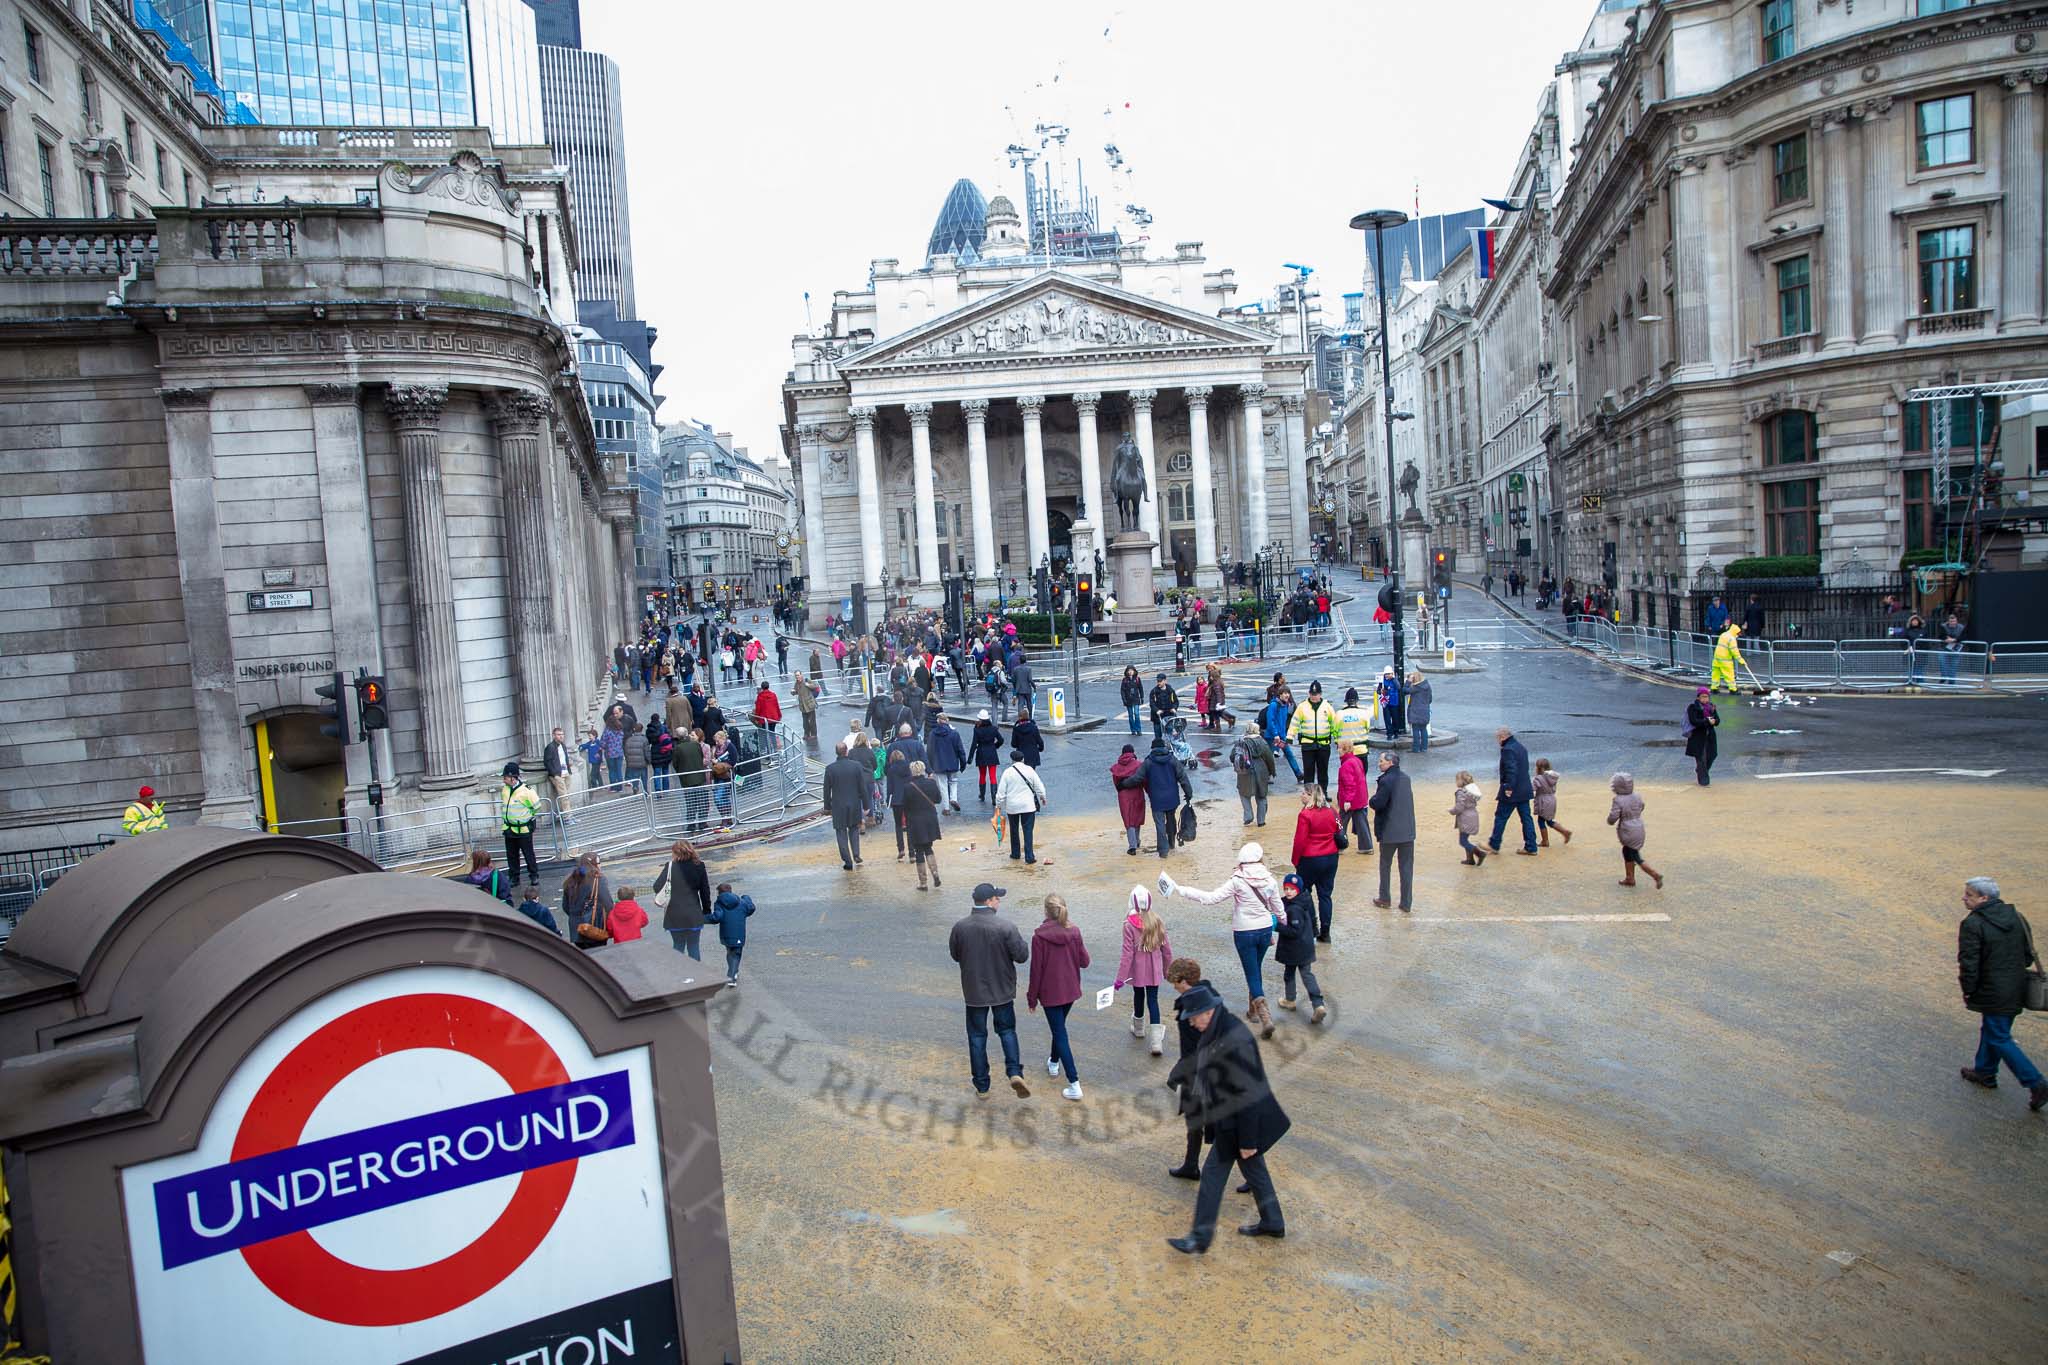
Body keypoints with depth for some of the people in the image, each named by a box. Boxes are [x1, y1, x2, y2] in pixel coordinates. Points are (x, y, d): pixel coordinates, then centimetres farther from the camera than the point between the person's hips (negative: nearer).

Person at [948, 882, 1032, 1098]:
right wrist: (1018, 941, 6)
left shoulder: (960, 927, -10)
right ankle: (1015, 1072, -1)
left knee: (977, 1036, 13)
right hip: (1002, 990, -1)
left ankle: (981, 1085, 18)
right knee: (1007, 1030, 17)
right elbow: (1022, 956, -13)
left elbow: (955, 955, 5)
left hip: (973, 991, 1)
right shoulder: (1005, 927, -19)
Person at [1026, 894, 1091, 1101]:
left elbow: (1036, 970, -14)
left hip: (1050, 992, -5)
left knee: (1060, 1033, 0)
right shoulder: (1074, 932, -8)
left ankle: (1075, 1084, -5)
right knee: (1059, 1026, 28)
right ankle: (1054, 1062, 48)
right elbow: (1084, 961, -1)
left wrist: (1032, 997, -3)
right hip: (1070, 990, 5)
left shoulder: (1039, 937, -19)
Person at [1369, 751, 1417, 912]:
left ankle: (1384, 899, 21)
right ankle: (1406, 903, 9)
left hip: (1389, 832, -5)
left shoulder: (1386, 780, -17)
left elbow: (1378, 804, -22)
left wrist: (1372, 799, 1)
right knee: (1407, 867, 7)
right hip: (1408, 831, 5)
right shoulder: (1406, 778, 6)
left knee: (1385, 865, 13)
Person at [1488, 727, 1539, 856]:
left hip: (1511, 792, -9)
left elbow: (1511, 770, -26)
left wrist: (1509, 787, -23)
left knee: (1501, 817, 3)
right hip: (1524, 790, 9)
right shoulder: (1521, 747, 14)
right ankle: (1530, 847, 12)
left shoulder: (1508, 749, -17)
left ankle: (1494, 845, 12)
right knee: (1526, 817, 10)